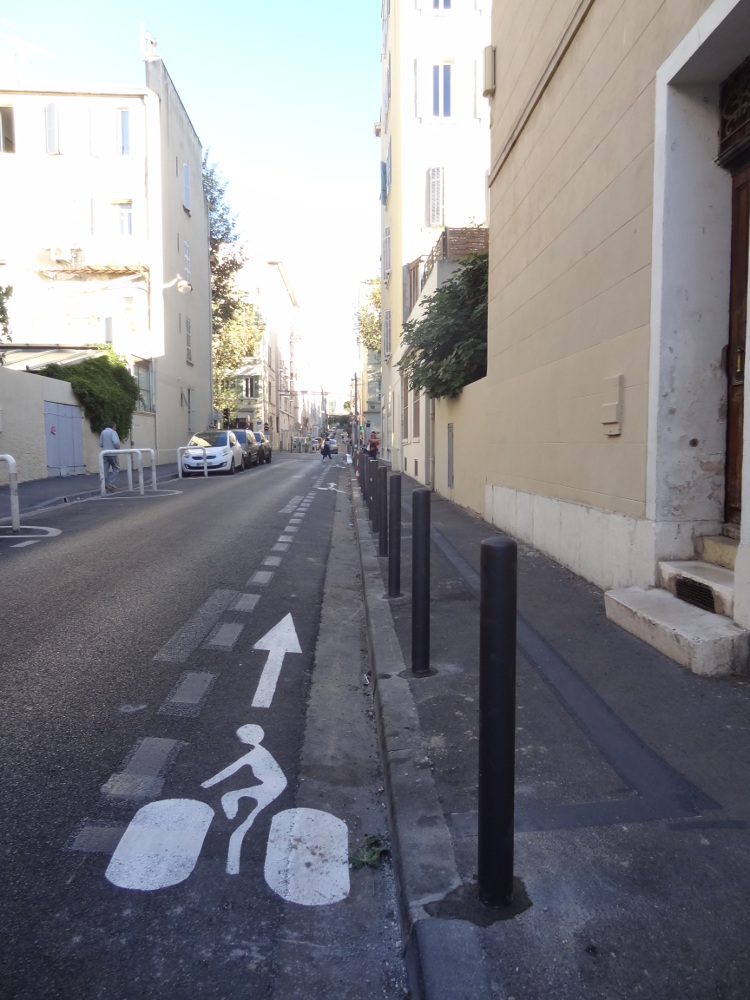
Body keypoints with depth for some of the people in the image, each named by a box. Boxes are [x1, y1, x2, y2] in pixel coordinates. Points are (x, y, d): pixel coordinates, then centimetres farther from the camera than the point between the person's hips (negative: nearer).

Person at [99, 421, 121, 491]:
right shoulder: (113, 432, -8)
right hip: (112, 453, -6)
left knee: (105, 470, 7)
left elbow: (100, 444, 13)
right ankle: (111, 483, -6)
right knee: (116, 469, 6)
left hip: (104, 454, 6)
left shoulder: (103, 432, 12)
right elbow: (116, 442, -21)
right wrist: (118, 448, -3)